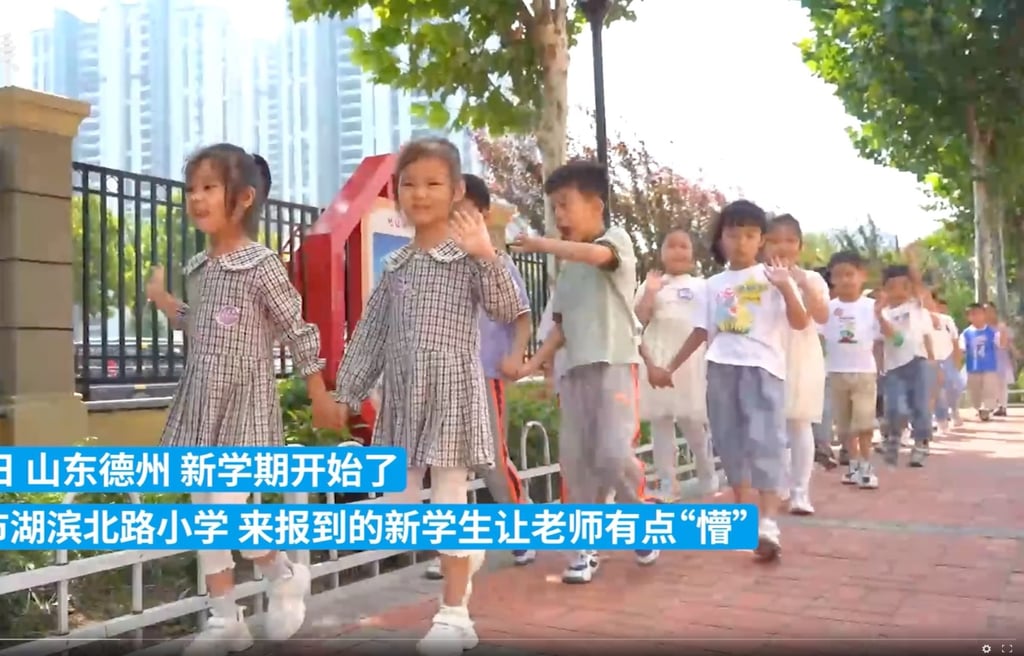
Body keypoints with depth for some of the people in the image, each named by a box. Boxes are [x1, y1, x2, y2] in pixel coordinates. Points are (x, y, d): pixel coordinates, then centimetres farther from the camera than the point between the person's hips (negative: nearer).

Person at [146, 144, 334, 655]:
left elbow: (298, 331, -9)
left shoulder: (261, 264, -13)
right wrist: (163, 301, 8)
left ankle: (285, 576, 18)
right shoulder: (198, 268, 9)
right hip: (201, 403, 8)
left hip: (244, 402, -7)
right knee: (204, 513, 8)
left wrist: (320, 395, -6)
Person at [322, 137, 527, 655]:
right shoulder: (395, 265, 12)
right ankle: (468, 552, 35)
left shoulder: (468, 255, -4)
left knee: (450, 499, -1)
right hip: (403, 396, 6)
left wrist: (487, 256, -26)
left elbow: (509, 310, -15)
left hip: (452, 391, -6)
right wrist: (347, 390, 12)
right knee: (398, 507, 9)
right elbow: (370, 332, 14)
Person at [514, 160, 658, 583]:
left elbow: (596, 254, -26)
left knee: (613, 453, -16)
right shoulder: (568, 269, 19)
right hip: (574, 369, 7)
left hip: (615, 363, -7)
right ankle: (586, 547, 14)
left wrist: (543, 244, -18)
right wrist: (533, 364, 6)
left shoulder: (616, 239, -1)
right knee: (574, 459, 3)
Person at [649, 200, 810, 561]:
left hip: (763, 366, -4)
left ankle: (768, 523, -20)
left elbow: (801, 323, -6)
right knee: (730, 442, 8)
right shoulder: (714, 284, 14)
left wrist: (785, 287, -20)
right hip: (721, 367, 4)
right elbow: (701, 332, 17)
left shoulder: (773, 277, 4)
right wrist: (670, 368, 17)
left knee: (764, 440, -14)